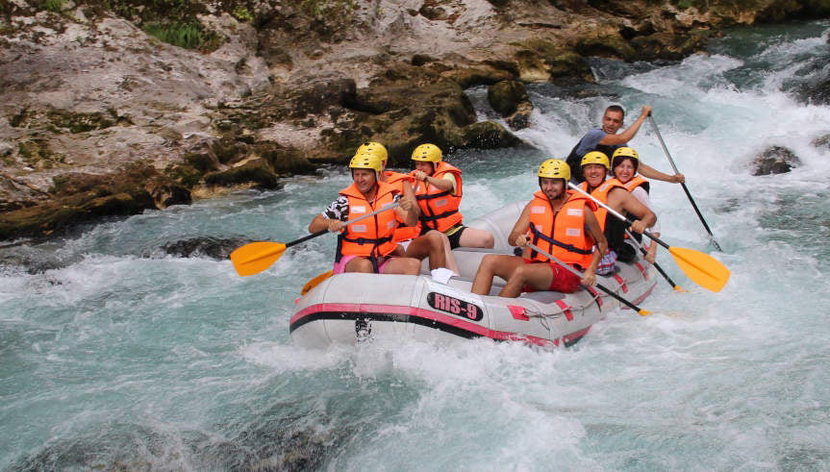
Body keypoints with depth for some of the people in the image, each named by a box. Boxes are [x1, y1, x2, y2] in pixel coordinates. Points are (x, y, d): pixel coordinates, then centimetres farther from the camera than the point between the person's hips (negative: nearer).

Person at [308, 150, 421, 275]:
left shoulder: (390, 196, 4)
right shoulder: (345, 200, -3)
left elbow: (412, 222, -7)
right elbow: (312, 227, -3)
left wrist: (409, 209, -30)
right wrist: (328, 223, -25)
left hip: (383, 260, 3)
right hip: (351, 260, -3)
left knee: (414, 264, -23)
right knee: (364, 265, -36)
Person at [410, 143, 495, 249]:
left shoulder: (446, 175, -1)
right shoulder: (415, 179, 11)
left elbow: (447, 185, -27)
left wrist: (427, 178, -45)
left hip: (451, 230, -2)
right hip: (426, 231, 2)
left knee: (487, 239, -21)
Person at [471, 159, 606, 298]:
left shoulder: (582, 209, 1)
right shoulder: (534, 205, 11)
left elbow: (601, 243, 10)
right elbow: (512, 238, 5)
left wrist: (590, 272, -5)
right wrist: (518, 239, -20)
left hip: (568, 272, -5)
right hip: (534, 264, 5)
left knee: (521, 271, -33)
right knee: (489, 260, -16)